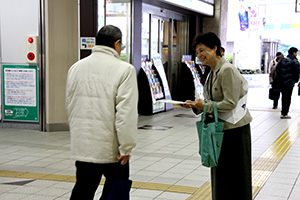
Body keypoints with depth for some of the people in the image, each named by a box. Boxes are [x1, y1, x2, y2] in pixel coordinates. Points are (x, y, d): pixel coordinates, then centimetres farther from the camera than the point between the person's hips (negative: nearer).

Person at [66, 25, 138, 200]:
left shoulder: (76, 67, 6)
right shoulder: (124, 69, -12)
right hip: (110, 147, -5)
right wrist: (126, 147, -10)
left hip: (82, 145, 5)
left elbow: (70, 106, 12)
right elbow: (126, 112, -16)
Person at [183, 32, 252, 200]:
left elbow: (230, 103, -23)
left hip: (235, 128, -9)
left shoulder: (227, 70, -19)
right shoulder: (213, 72, 10)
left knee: (234, 173, 2)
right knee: (220, 172, 17)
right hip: (220, 127, 9)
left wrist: (206, 106, -19)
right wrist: (196, 105, -1)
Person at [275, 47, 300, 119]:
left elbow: (277, 68, 8)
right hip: (289, 82, -6)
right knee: (287, 98, -2)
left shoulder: (282, 60, 9)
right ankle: (284, 114, -2)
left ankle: (283, 112, 24)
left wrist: (279, 78, 14)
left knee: (284, 97, 16)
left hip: (282, 82, 6)